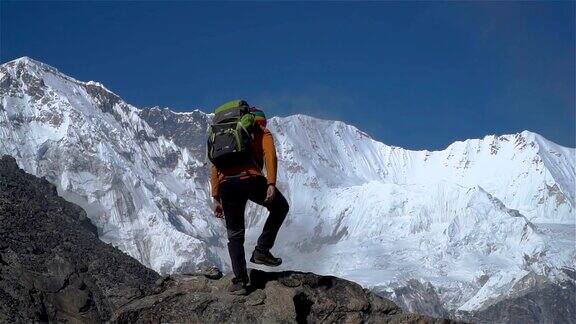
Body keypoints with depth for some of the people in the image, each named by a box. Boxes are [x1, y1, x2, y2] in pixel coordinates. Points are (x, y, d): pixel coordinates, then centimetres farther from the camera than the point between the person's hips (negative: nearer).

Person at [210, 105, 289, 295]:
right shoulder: (262, 133, 19)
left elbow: (215, 167, 23)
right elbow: (270, 156, -1)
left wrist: (216, 198, 21)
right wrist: (271, 184, -11)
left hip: (226, 184, 4)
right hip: (251, 179, -4)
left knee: (235, 234, 14)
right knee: (280, 207, 22)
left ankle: (239, 280, 7)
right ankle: (262, 250, 12)